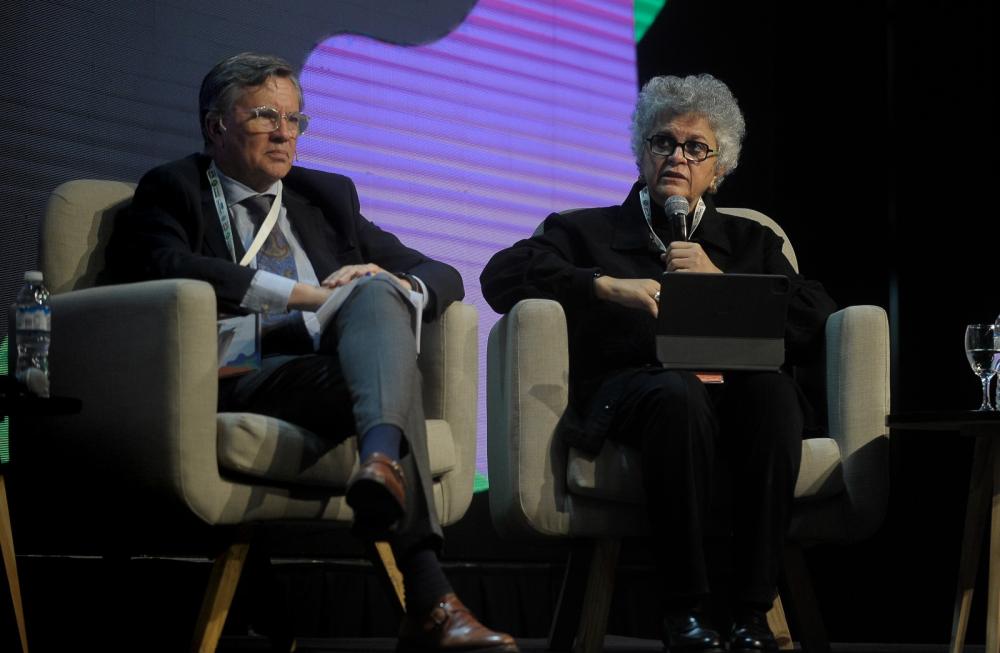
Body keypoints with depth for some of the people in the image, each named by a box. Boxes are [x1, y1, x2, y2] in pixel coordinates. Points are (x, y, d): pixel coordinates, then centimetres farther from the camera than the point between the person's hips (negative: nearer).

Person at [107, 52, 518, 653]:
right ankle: (430, 603, -50)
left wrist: (390, 288, -1)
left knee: (378, 292, -30)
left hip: (337, 365, 4)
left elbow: (445, 278, 26)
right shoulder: (174, 190, 17)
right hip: (241, 377, -3)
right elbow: (166, 266, -9)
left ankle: (383, 462, -60)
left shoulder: (328, 197, 31)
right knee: (374, 378, -34)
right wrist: (306, 293, -10)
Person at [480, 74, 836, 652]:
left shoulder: (749, 241, 30)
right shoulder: (586, 230, 25)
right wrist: (608, 286, -8)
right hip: (632, 384, -2)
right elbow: (502, 275, 5)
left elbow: (817, 323, 13)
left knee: (772, 386, -35)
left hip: (731, 385, 2)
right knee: (679, 394, -38)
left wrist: (719, 282, 3)